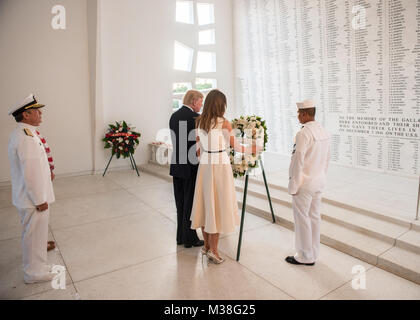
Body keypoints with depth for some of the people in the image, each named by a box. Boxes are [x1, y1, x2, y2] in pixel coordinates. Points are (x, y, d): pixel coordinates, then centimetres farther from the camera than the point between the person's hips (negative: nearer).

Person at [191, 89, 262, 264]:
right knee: (218, 205, 3)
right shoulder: (224, 123, -12)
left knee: (206, 204, 14)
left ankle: (206, 245, 27)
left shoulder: (199, 122, 4)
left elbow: (199, 148, 8)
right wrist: (253, 149, 12)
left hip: (204, 166, 6)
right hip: (220, 166, -6)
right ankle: (213, 249, 9)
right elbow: (236, 146, -3)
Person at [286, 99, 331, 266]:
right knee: (314, 216, 16)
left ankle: (305, 257, 16)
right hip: (319, 182, 9)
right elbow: (327, 158, 14)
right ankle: (313, 254, 30)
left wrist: (293, 185, -13)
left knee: (302, 218, 3)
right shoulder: (324, 132, 7)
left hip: (304, 183, -9)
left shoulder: (303, 134, -20)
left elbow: (298, 161, -20)